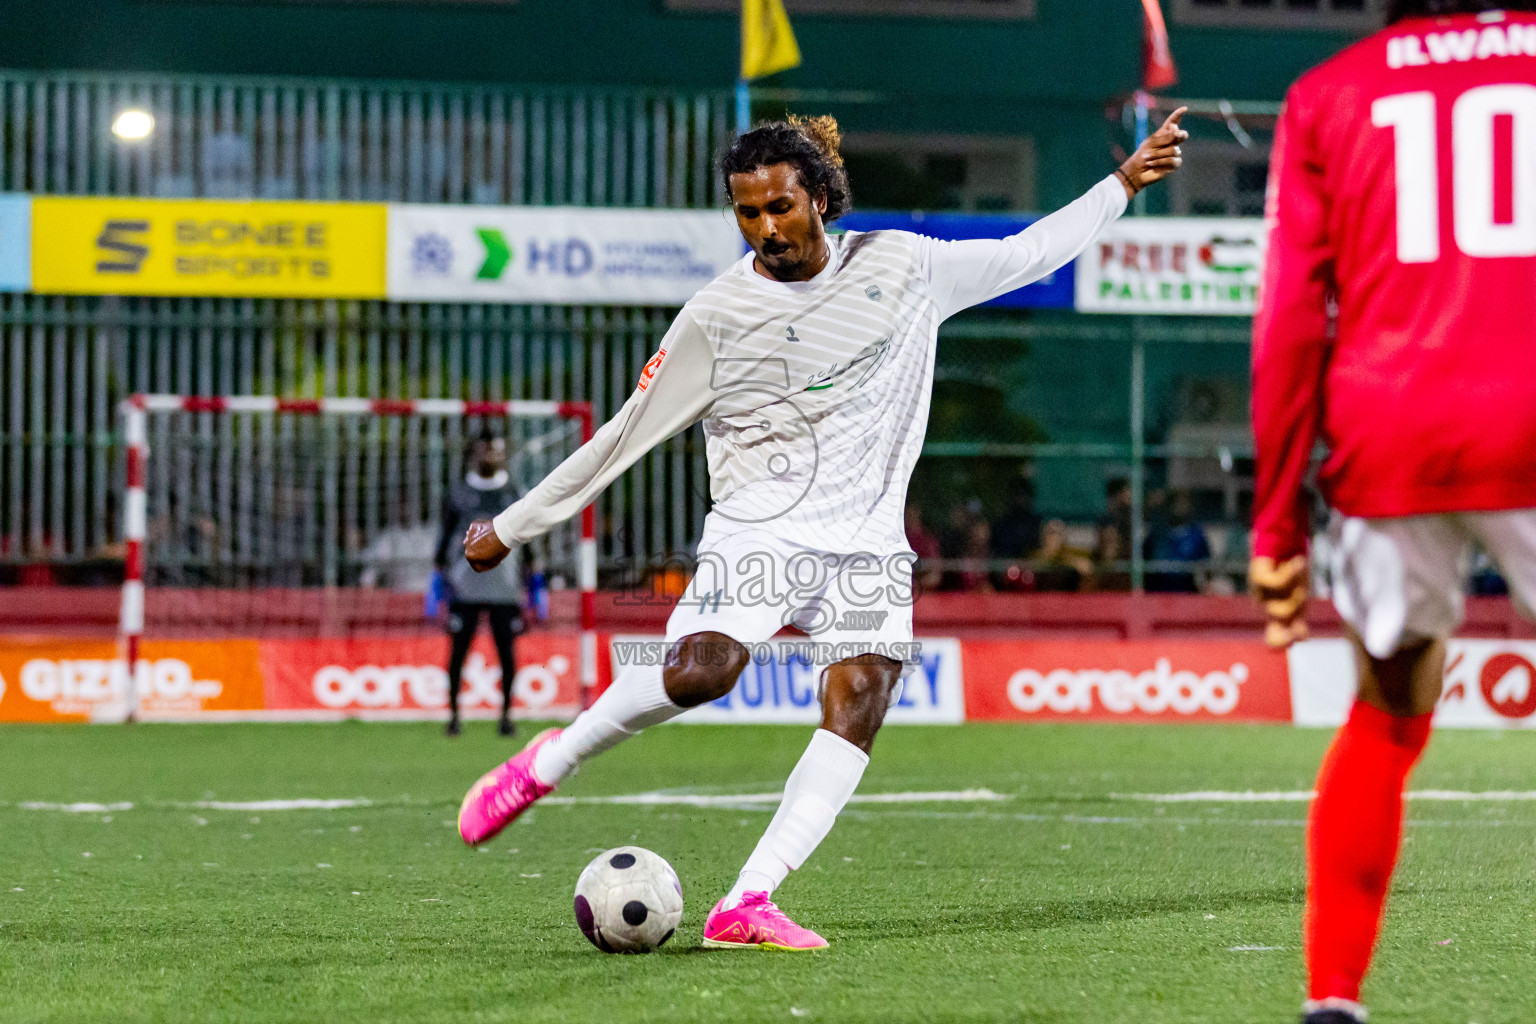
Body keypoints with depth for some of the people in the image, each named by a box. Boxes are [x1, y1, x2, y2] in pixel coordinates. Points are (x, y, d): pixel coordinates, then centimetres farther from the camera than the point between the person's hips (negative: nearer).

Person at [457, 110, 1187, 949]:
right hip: (757, 527, -3)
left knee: (859, 704, -20)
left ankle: (746, 904, -25)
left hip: (865, 539, 3)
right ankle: (545, 764, -6)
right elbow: (625, 435, 6)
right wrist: (511, 527, 7)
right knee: (701, 669, -29)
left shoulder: (898, 266, 7)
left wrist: (1124, 183, 20)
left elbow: (1025, 256, 19)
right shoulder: (716, 317, 1)